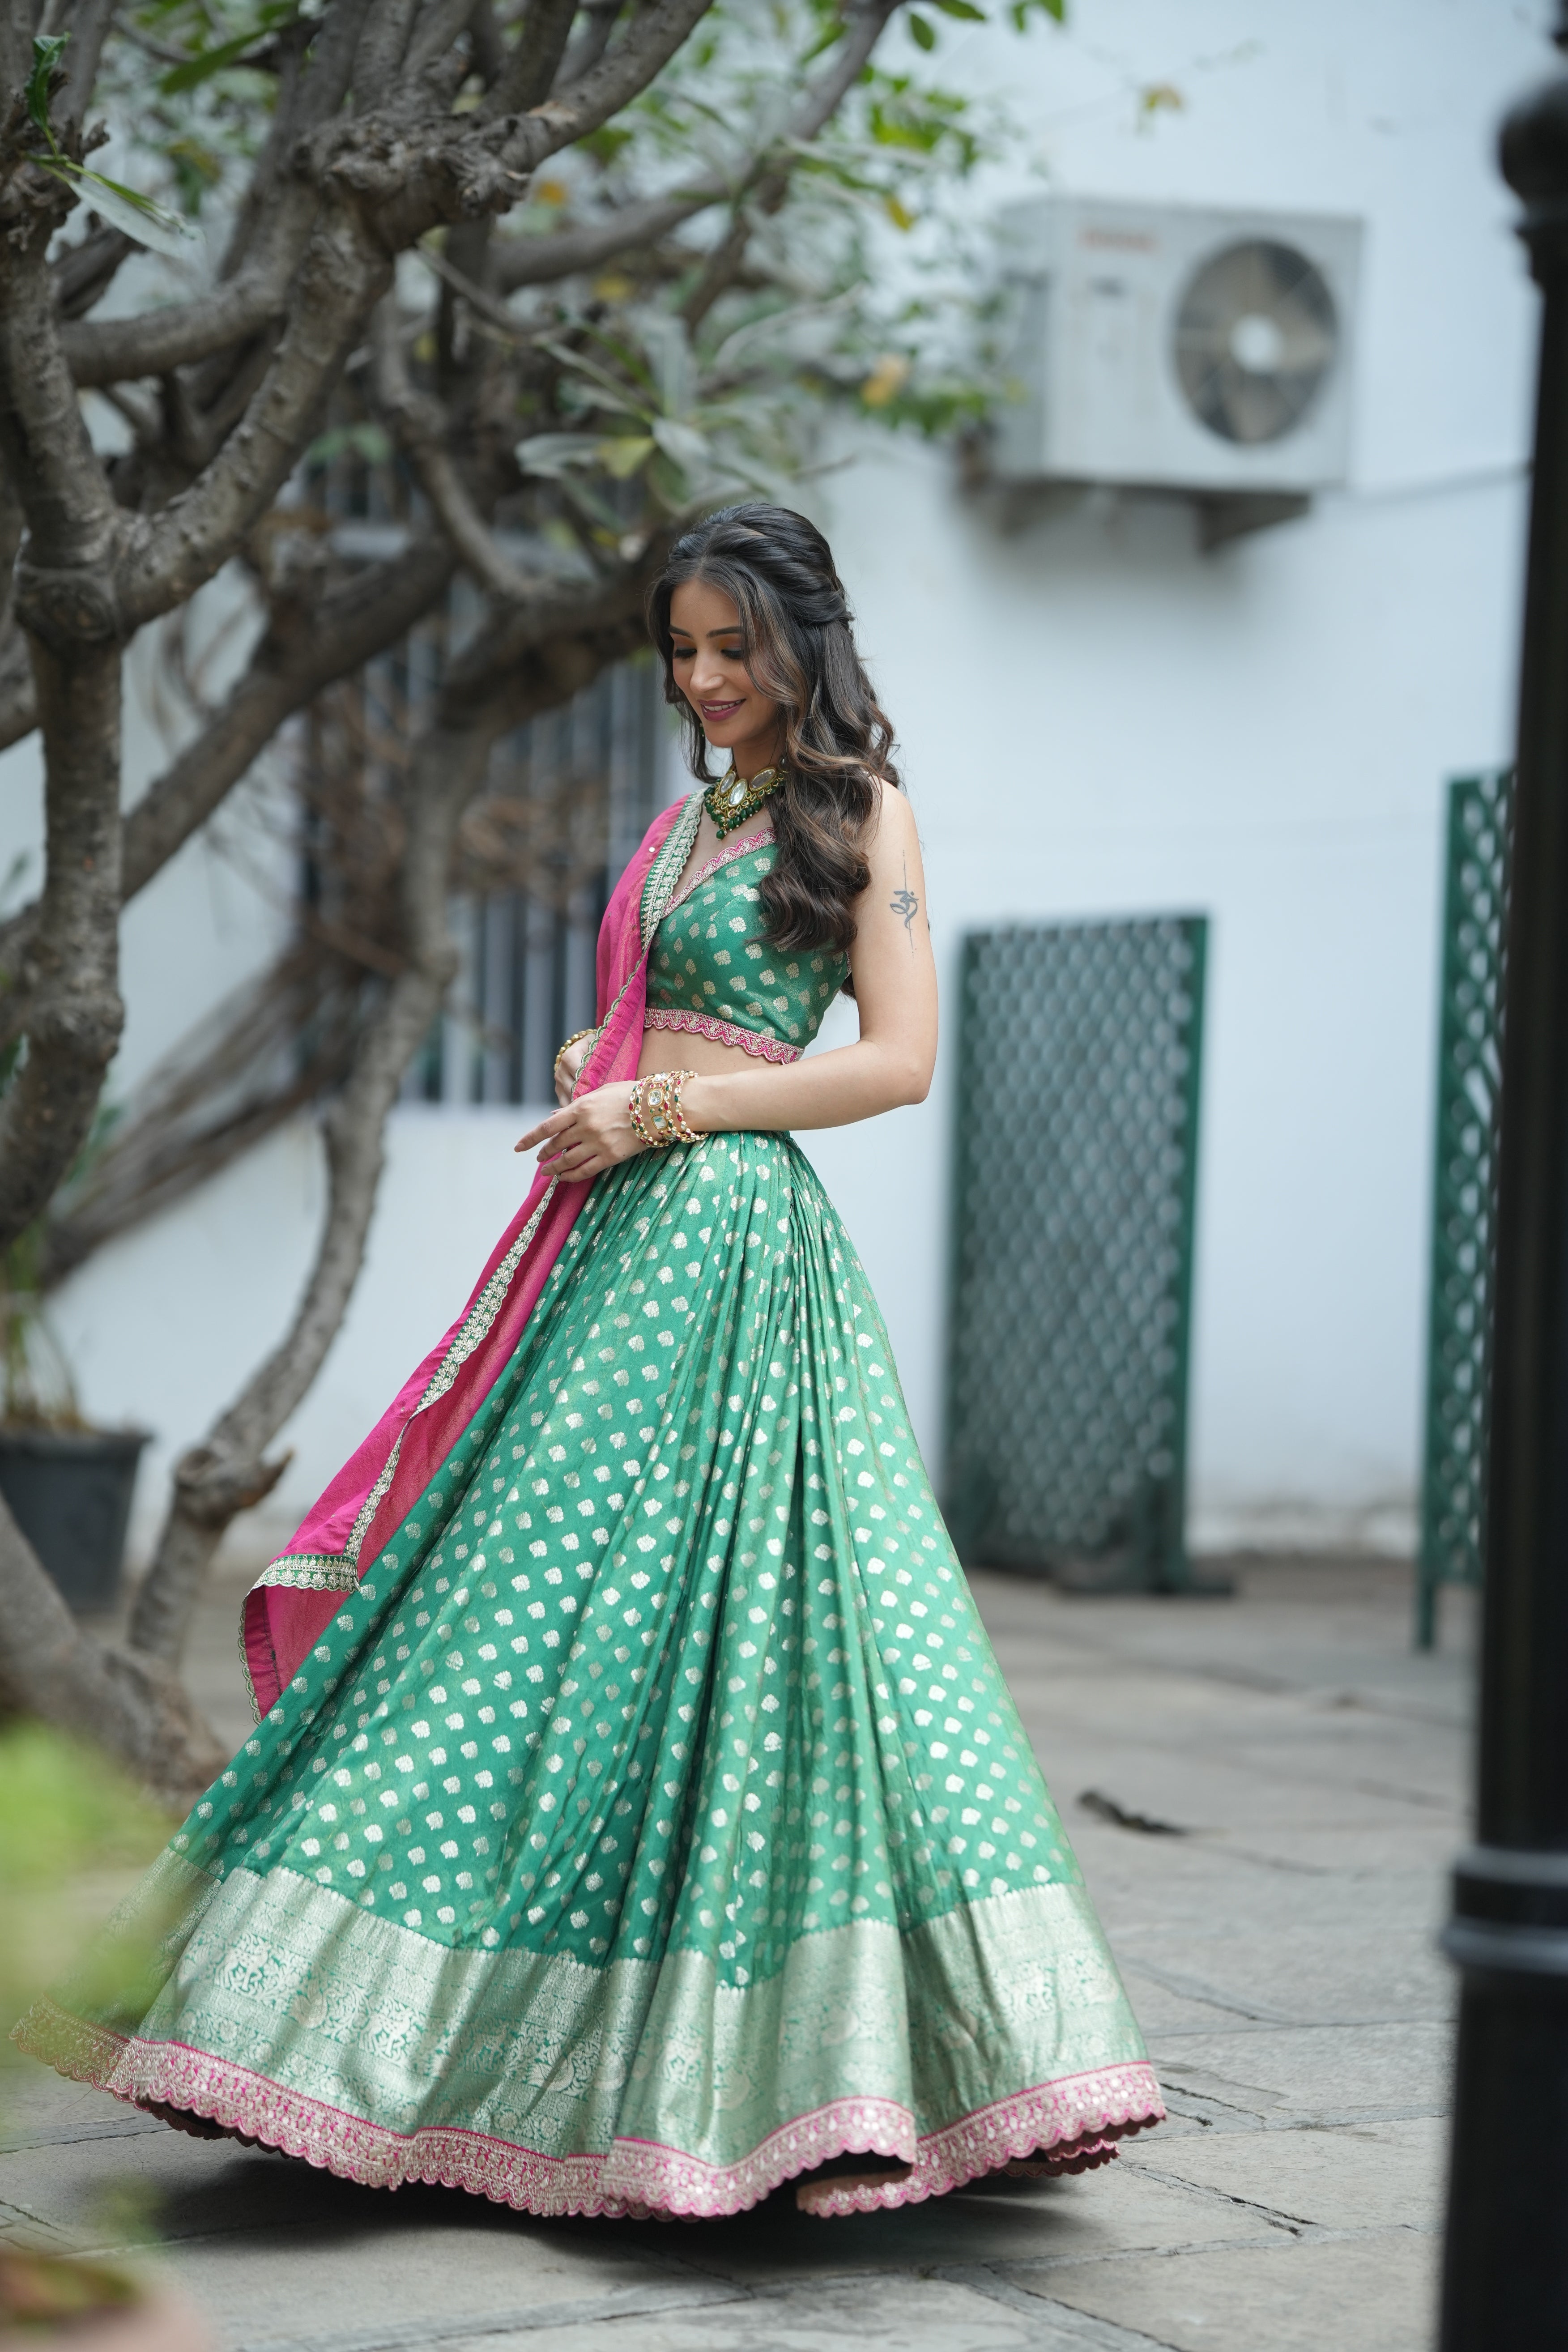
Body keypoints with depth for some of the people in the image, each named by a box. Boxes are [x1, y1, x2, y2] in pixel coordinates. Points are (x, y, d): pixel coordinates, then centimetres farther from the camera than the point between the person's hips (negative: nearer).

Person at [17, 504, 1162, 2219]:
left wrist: (670, 1107, -12)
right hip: (612, 1235, 7)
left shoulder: (859, 814, 0)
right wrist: (593, 1067, 5)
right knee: (549, 1615, 5)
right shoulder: (690, 820, 21)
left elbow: (901, 1060, -9)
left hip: (726, 1240, -7)